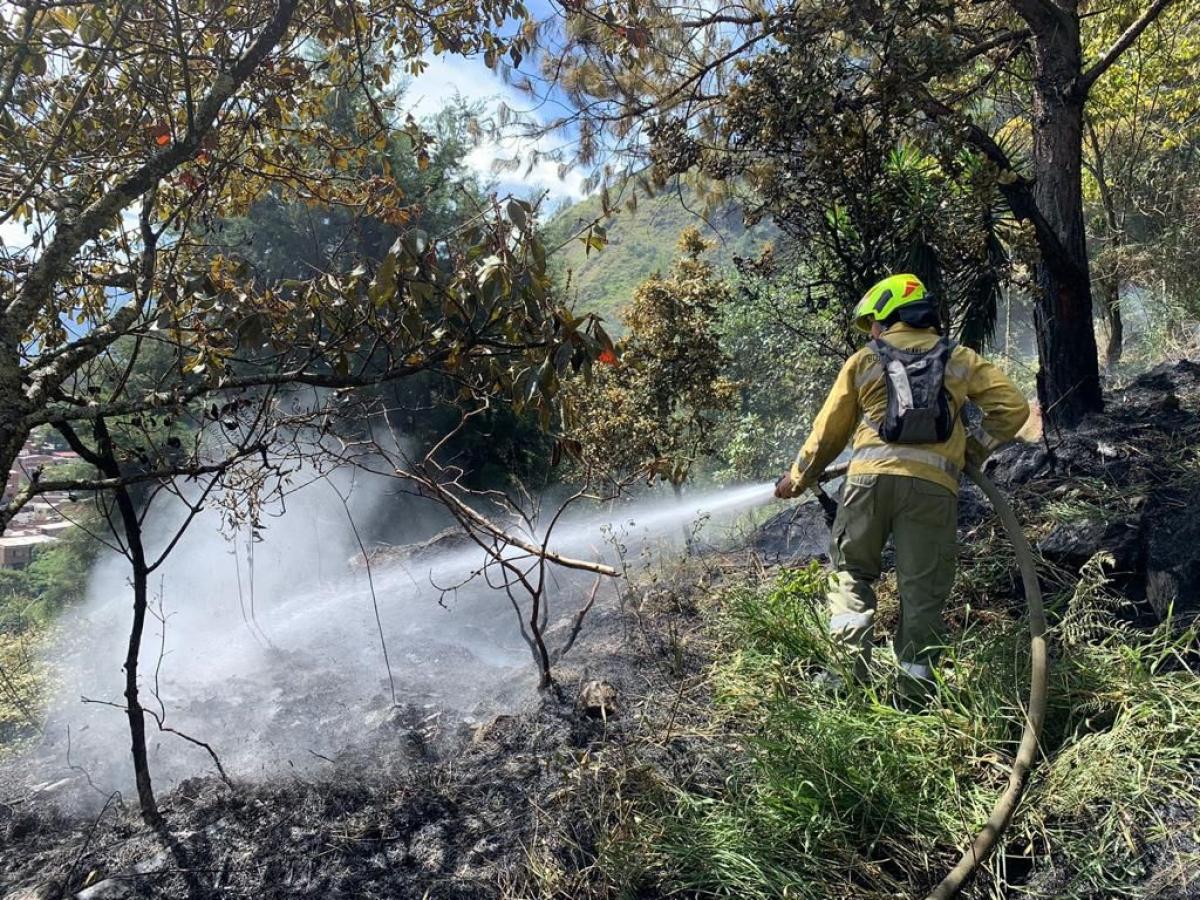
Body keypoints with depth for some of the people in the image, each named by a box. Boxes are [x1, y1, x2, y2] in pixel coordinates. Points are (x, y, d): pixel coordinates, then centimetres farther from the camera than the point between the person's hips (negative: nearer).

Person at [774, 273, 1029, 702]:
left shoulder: (863, 362, 14)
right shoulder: (959, 359, 18)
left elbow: (828, 432, 16)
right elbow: (1013, 408, 9)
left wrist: (797, 478, 28)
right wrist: (973, 448, 20)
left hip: (871, 477, -1)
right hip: (934, 486, 1)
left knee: (851, 572, 14)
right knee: (923, 589, 7)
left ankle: (852, 669, 3)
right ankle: (914, 690, 9)